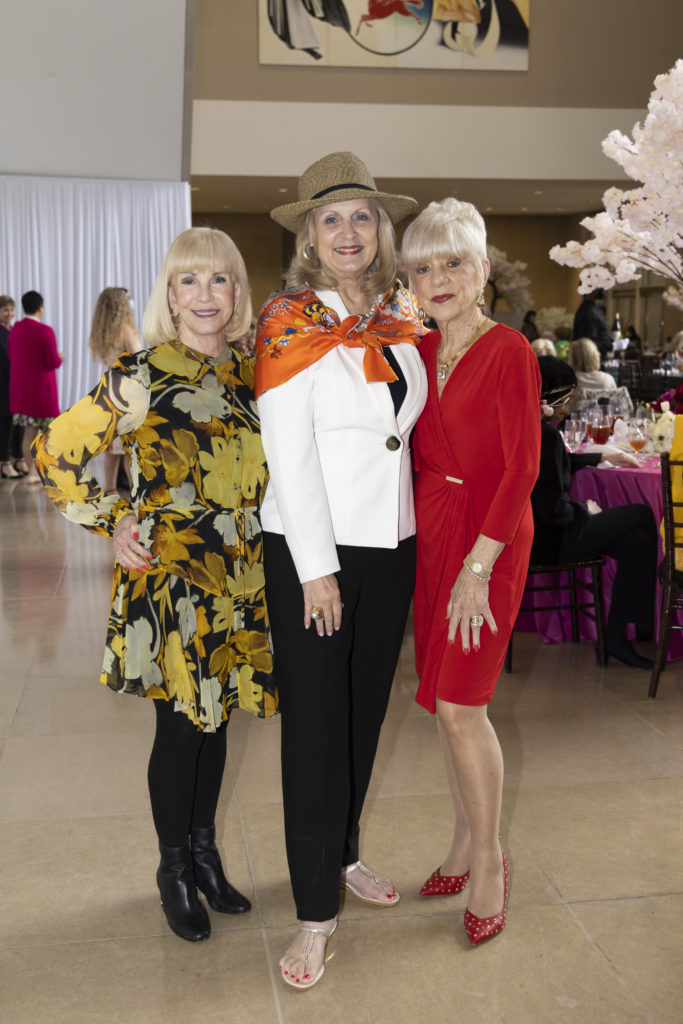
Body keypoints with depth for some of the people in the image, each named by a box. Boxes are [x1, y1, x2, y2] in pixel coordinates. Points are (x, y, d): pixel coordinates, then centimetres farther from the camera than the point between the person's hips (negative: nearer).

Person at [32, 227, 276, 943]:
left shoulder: (247, 376, 6)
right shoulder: (142, 378, -10)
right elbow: (54, 455, -7)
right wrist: (111, 523, -8)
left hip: (238, 579, 5)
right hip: (169, 578, -5)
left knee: (214, 718, 16)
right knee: (179, 725, 6)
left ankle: (205, 851, 35)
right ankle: (174, 868, 28)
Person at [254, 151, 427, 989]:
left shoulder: (400, 321, 8)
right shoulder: (292, 324, -9)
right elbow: (289, 455, -14)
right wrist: (316, 569, -15)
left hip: (391, 543, 6)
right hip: (312, 549, -5)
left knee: (366, 710, 16)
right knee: (314, 722, 1)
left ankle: (342, 852, 38)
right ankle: (316, 910, 14)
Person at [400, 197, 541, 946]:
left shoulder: (509, 350, -11)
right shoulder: (419, 351, 9)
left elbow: (522, 468, -15)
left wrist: (478, 565, -18)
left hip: (488, 535, -6)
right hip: (427, 529, 6)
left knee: (460, 702, -6)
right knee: (440, 697, 11)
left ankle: (489, 858, 15)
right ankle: (466, 840, 29)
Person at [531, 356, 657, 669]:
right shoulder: (544, 433, -22)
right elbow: (553, 510, -24)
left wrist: (603, 457, 29)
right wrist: (585, 510, -4)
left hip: (531, 532, 10)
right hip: (547, 541, -9)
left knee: (638, 540, 7)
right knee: (644, 514, 1)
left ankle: (616, 636, 7)